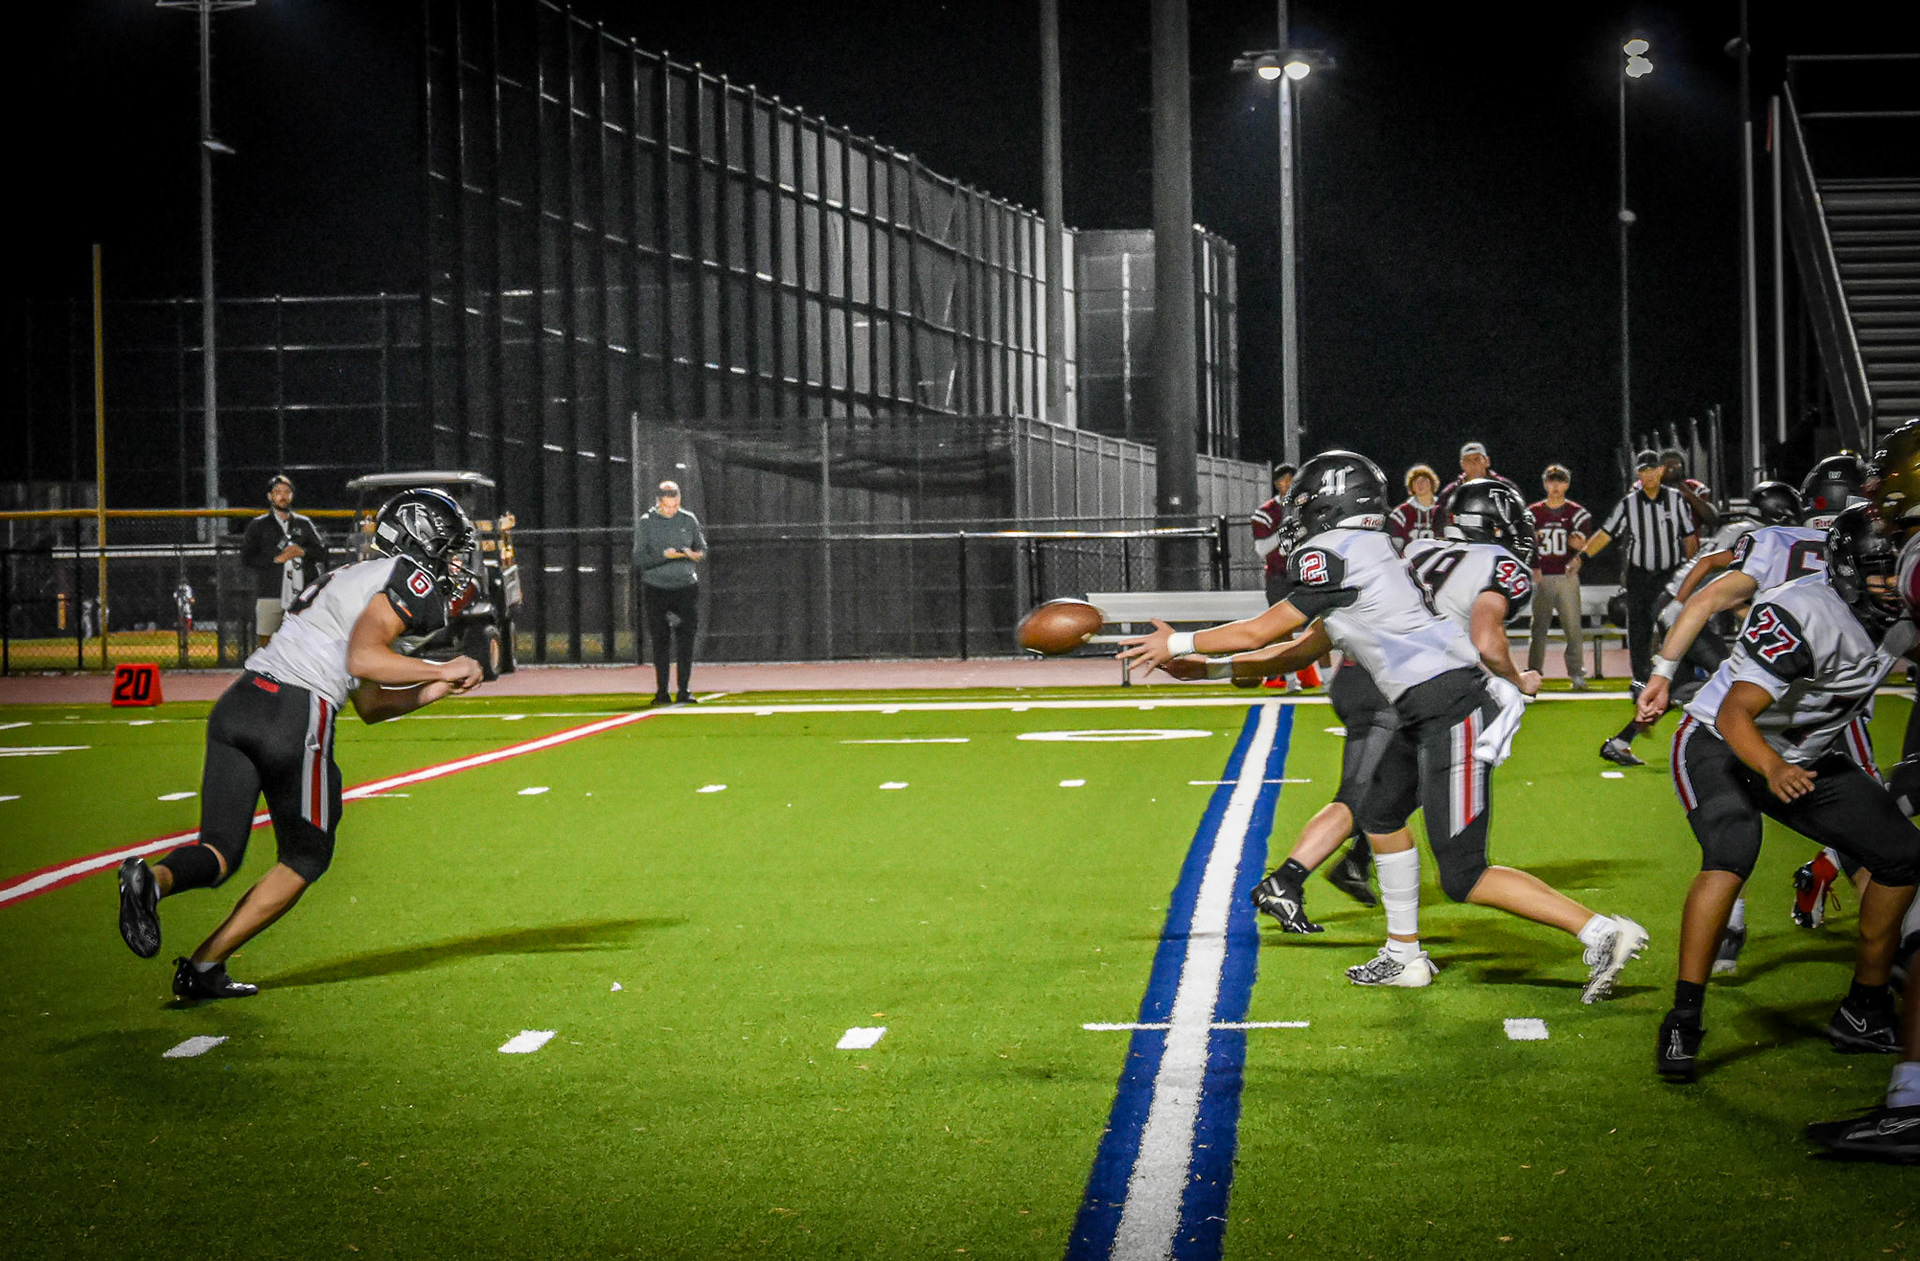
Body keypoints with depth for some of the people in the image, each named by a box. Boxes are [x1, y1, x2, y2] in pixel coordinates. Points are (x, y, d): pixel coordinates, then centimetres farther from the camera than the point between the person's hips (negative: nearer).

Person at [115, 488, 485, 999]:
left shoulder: (352, 580, 31)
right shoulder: (407, 577, 2)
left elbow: (371, 706, 33)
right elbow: (362, 657, -15)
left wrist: (436, 688, 28)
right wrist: (442, 671, -5)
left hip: (237, 705, 8)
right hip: (297, 717, -7)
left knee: (220, 852, 8)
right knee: (306, 858, 13)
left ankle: (154, 879, -25)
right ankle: (203, 968, 9)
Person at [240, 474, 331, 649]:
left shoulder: (304, 524, 17)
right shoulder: (259, 525, 10)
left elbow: (321, 552, 15)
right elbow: (247, 559, 1)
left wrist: (303, 552, -5)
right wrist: (276, 559, -10)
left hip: (299, 595, 2)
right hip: (269, 595, -2)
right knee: (265, 641, -7)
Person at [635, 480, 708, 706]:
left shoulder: (689, 520, 7)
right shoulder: (647, 523, -1)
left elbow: (703, 549, 12)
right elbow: (639, 559, -5)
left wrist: (695, 554, -11)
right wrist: (664, 556, -20)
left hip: (686, 587, 1)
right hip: (656, 589, -1)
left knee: (685, 638, -5)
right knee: (659, 641, 0)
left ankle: (684, 689, 0)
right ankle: (661, 690, 7)